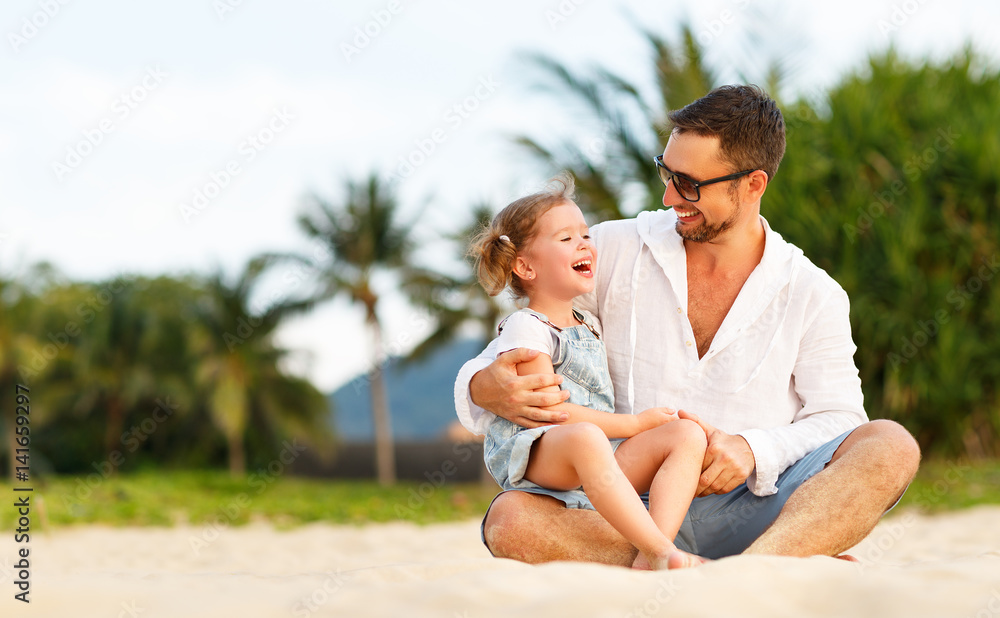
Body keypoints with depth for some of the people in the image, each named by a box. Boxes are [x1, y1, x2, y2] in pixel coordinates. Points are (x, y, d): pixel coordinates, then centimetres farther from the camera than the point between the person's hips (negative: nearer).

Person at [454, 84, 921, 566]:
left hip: (753, 513, 0)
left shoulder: (814, 295, 7)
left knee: (890, 446, -25)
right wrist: (485, 389, -13)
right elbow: (516, 354, 12)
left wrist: (752, 451, -16)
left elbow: (837, 421, 4)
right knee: (510, 520, -32)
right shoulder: (610, 251, 8)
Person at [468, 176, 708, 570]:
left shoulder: (590, 326, 25)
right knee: (584, 437, -41)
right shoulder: (525, 328, -3)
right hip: (537, 457, -8)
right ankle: (662, 551, -47)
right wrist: (635, 424, -9)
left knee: (688, 434, -13)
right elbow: (551, 410, -12)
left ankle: (650, 557, -34)